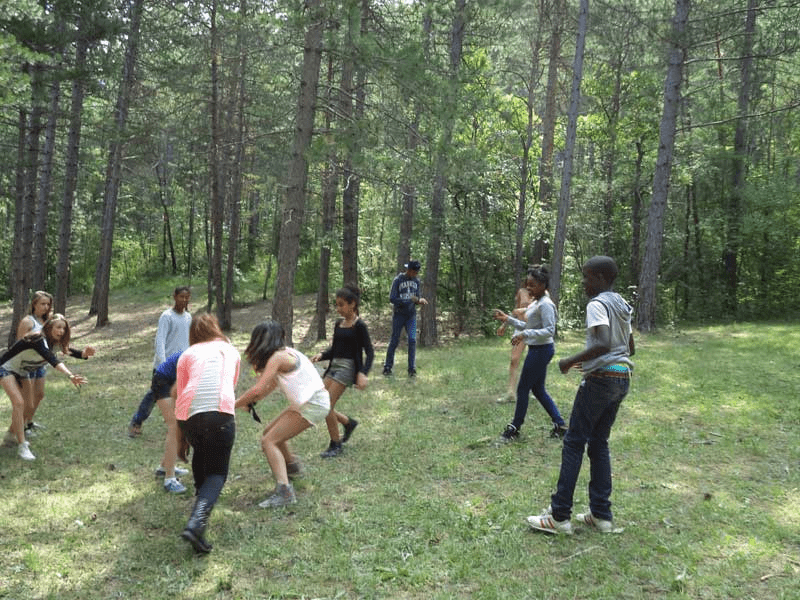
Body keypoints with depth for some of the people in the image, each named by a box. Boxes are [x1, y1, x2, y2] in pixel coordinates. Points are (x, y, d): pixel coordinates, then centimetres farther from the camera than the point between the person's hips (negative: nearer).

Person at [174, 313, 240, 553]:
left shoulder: (188, 354, 21)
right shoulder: (230, 351, 24)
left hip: (188, 412, 2)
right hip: (220, 412, -2)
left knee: (200, 454, 32)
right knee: (217, 473, 4)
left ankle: (202, 500, 42)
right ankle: (196, 523, -18)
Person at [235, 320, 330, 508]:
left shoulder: (278, 357, -16)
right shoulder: (286, 352, 13)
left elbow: (258, 389, -23)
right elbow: (271, 385, 21)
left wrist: (234, 404, -12)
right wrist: (250, 402, 14)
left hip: (313, 405, -9)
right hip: (305, 403, 9)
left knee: (269, 441, -12)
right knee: (270, 433, 21)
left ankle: (284, 491, -21)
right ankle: (291, 465, 45)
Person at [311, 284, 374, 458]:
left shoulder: (359, 326, -8)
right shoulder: (339, 324, 13)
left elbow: (369, 352, -10)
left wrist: (363, 373, -22)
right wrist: (321, 355, -1)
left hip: (347, 367, -8)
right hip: (334, 366, 8)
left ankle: (335, 445, 3)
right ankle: (348, 422, 25)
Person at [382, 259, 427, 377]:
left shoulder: (416, 281, 8)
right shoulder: (398, 280, -7)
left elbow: (417, 296, 14)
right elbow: (392, 299, -12)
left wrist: (420, 300, -11)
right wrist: (410, 300, -20)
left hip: (411, 315, 3)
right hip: (399, 315, -3)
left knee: (412, 340, -8)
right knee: (394, 341, 1)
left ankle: (412, 369, -2)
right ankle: (387, 366, 13)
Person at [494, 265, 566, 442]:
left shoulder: (545, 304, -18)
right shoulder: (535, 303, 12)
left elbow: (549, 330, -22)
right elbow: (528, 326, 19)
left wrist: (525, 334, -29)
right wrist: (507, 319, 11)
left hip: (541, 350, -10)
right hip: (536, 350, 10)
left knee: (523, 389, 0)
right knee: (538, 389, 15)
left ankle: (514, 428, 13)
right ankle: (559, 425, 21)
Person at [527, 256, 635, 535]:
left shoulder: (597, 304, -13)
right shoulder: (622, 306, 15)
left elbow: (602, 344, -26)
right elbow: (630, 349, 19)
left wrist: (571, 361, -15)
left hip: (600, 379, -9)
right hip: (621, 378, 9)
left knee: (574, 443, -3)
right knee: (598, 443, 14)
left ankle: (559, 516, -1)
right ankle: (601, 514, 15)